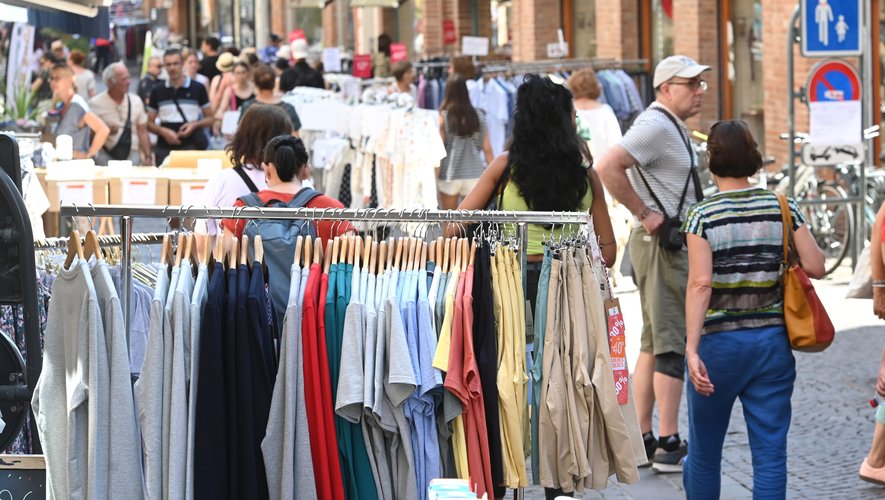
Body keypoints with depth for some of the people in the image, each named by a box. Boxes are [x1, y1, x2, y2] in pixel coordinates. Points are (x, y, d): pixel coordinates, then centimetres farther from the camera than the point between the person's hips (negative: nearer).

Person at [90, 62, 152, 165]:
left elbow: (142, 132, 11)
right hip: (106, 157, -3)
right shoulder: (96, 104, -1)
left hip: (132, 156, 3)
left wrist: (148, 157, 3)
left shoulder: (136, 101, 10)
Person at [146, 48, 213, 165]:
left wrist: (195, 125, -11)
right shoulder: (157, 91, 10)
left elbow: (210, 119, 9)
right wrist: (163, 131, -8)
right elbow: (149, 123, 12)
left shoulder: (197, 89, 4)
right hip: (164, 149, 2)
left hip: (190, 147, -2)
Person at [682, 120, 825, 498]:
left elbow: (700, 283, -17)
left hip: (719, 342, -2)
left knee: (704, 452, 13)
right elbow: (816, 268, -1)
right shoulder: (783, 209, 0)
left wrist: (692, 349, -20)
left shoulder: (703, 215, -8)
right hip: (772, 341, 2)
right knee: (770, 452, 4)